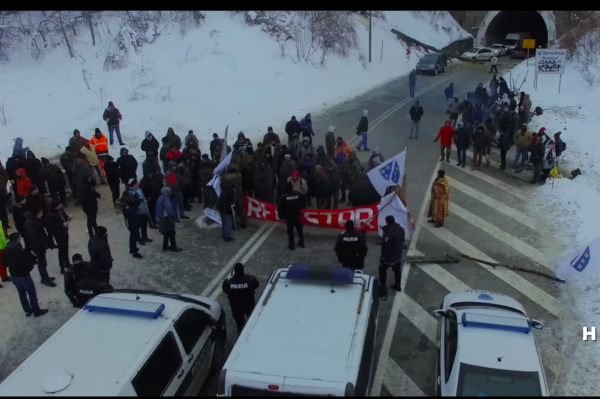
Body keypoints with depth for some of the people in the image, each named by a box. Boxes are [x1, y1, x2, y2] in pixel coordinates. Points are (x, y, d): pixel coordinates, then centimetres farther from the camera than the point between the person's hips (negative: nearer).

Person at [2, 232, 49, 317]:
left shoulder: (5, 251, -5)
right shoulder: (21, 251, -27)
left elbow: (4, 263, 8)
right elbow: (29, 264, -22)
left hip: (13, 276, 7)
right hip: (24, 276, -7)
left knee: (21, 293, 21)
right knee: (32, 293, 9)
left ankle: (27, 310, 33)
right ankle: (37, 311, 20)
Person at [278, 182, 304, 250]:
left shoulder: (283, 196, -17)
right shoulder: (297, 195, -9)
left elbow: (280, 207, -16)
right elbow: (302, 205, 1)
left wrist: (280, 215, 0)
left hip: (288, 216, -3)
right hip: (297, 215, 3)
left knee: (290, 231, 7)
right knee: (300, 229, 18)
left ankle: (292, 245, 13)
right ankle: (301, 243, 28)